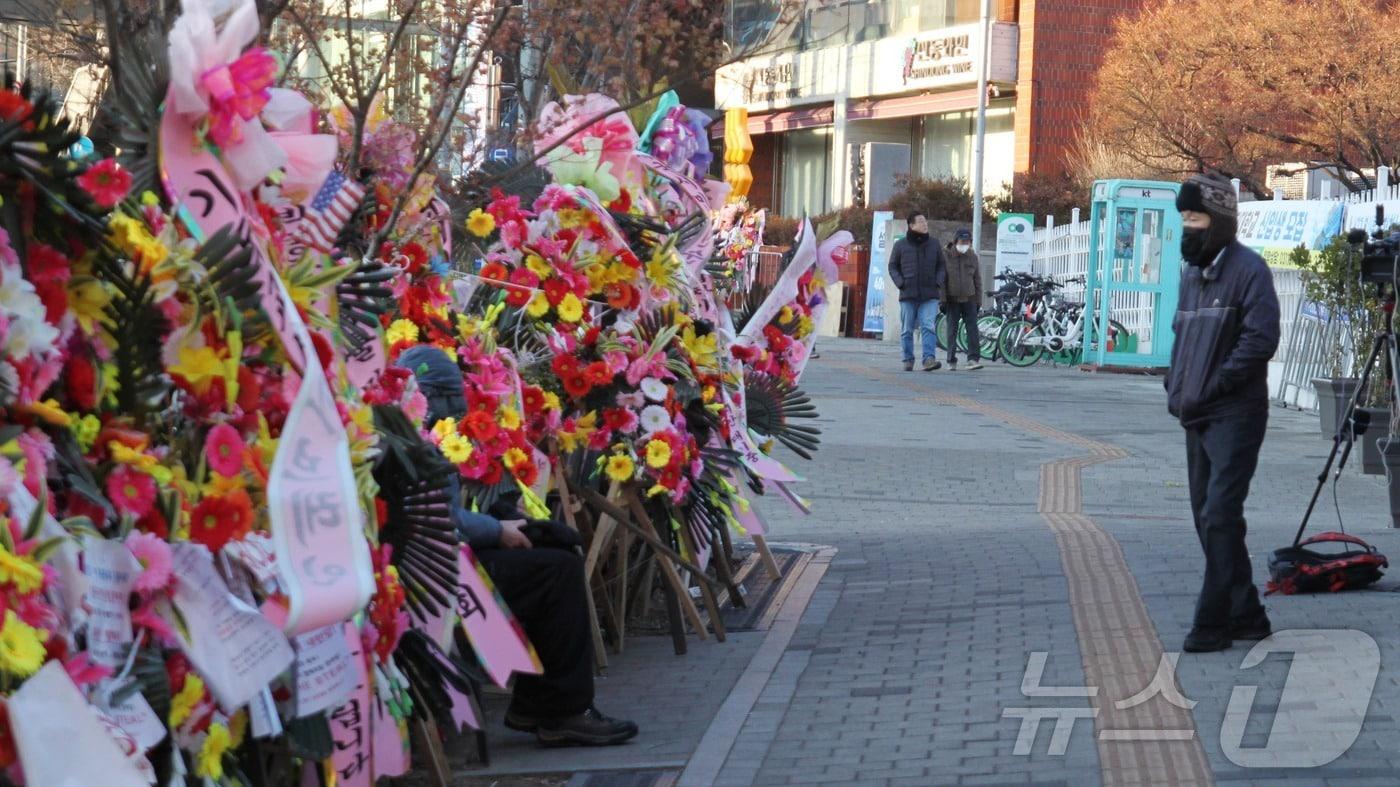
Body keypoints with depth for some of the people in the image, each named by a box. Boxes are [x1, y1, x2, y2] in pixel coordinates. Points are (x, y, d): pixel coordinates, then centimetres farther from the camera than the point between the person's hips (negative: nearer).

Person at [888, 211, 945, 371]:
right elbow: (893, 266, 9)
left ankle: (929, 358, -19)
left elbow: (941, 266, 17)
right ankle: (908, 360, 15)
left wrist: (938, 282, 0)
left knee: (928, 327, -13)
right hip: (908, 295, 0)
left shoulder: (934, 245, 10)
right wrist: (900, 283, -6)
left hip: (929, 295, 0)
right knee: (907, 330, 5)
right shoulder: (900, 245, 5)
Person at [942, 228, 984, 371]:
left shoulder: (973, 257, 7)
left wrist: (978, 300, 8)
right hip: (952, 300, -2)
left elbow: (977, 280, 12)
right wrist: (942, 300, -8)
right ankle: (951, 361, 9)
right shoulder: (946, 257, -3)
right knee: (952, 330, 3)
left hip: (969, 299, 2)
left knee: (972, 328, -8)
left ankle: (974, 358, -11)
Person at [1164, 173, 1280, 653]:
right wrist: (1175, 387, 9)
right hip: (1197, 416, 9)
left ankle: (1213, 622, -10)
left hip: (1235, 415, -9)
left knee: (1219, 516, -13)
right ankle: (1245, 614, 19)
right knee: (1209, 518, 11)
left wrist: (1209, 388, -18)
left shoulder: (1247, 269, -10)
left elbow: (1261, 340, -18)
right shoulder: (1191, 272, 16)